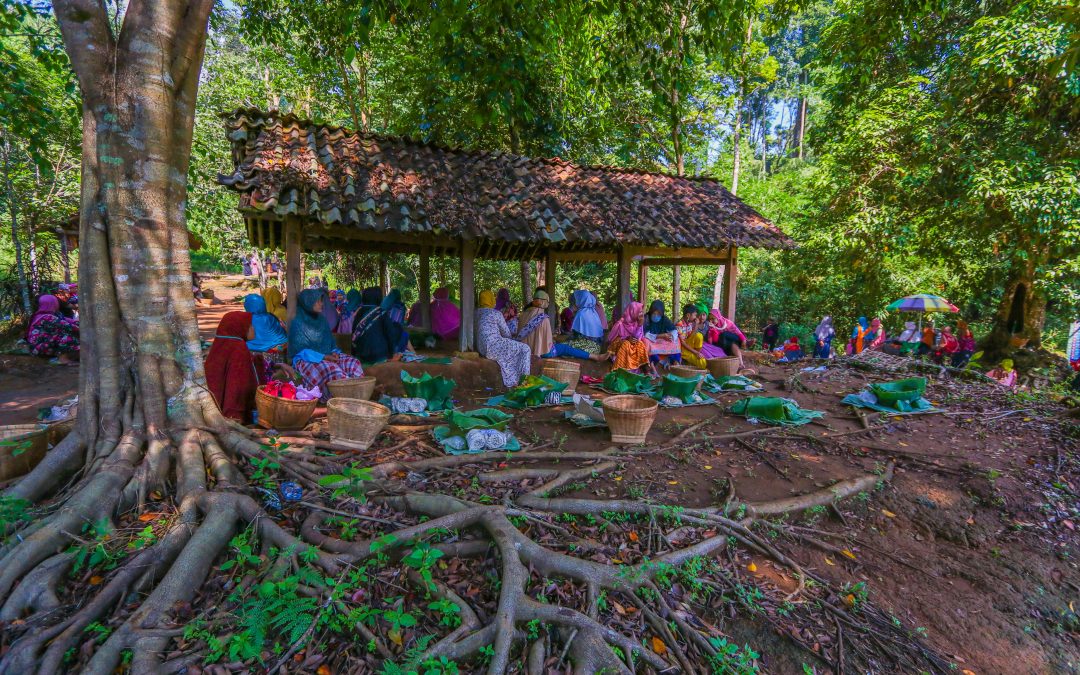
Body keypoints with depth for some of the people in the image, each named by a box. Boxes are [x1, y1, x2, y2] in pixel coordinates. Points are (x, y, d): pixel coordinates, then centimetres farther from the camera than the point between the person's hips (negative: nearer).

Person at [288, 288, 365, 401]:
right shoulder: (298, 323, -6)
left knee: (354, 364, -19)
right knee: (333, 369, -35)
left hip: (327, 357, 6)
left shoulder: (322, 320, 13)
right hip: (307, 361, -6)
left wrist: (334, 353, -5)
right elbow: (300, 351, -11)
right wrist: (323, 357, -19)